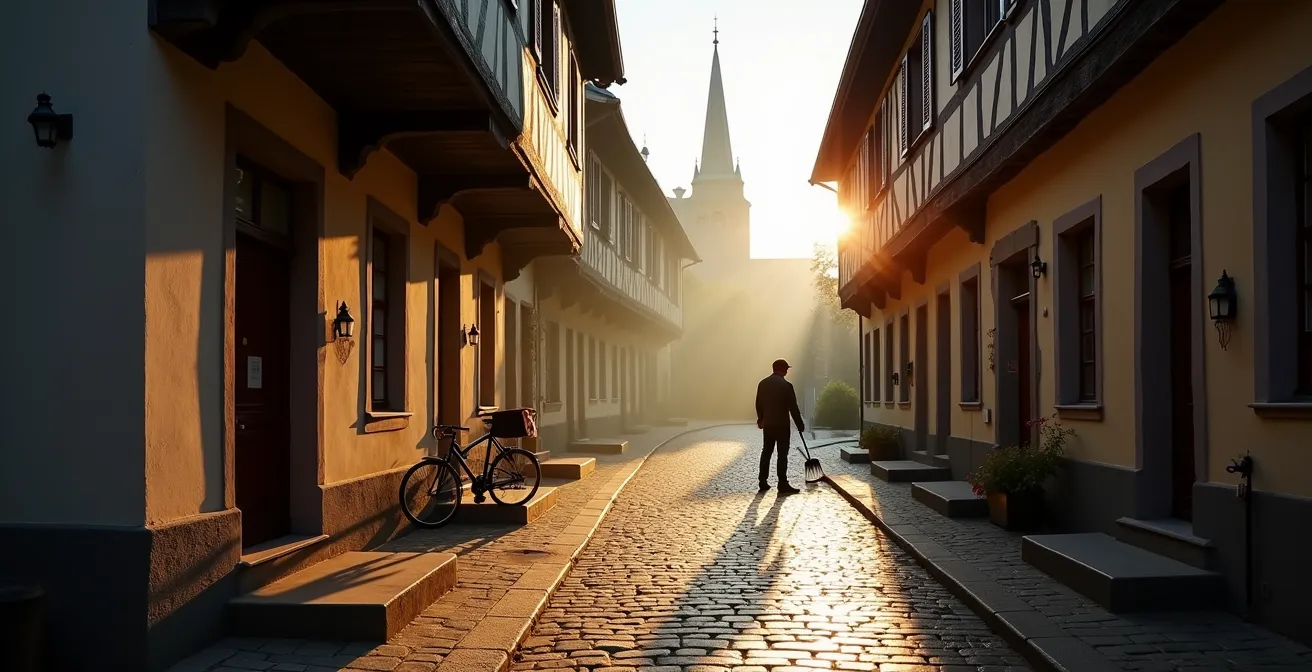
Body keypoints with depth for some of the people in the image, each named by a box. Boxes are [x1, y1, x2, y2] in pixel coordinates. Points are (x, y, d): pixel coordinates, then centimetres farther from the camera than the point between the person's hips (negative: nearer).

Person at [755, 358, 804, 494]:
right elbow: (793, 407, -12)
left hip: (767, 424, 6)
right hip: (782, 425, -6)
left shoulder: (762, 383, 5)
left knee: (766, 452, 13)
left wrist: (760, 419, 30)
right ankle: (783, 485, -3)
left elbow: (759, 404, 14)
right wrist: (800, 424, -2)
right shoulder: (786, 385, -13)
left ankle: (763, 482, 14)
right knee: (782, 454, -2)